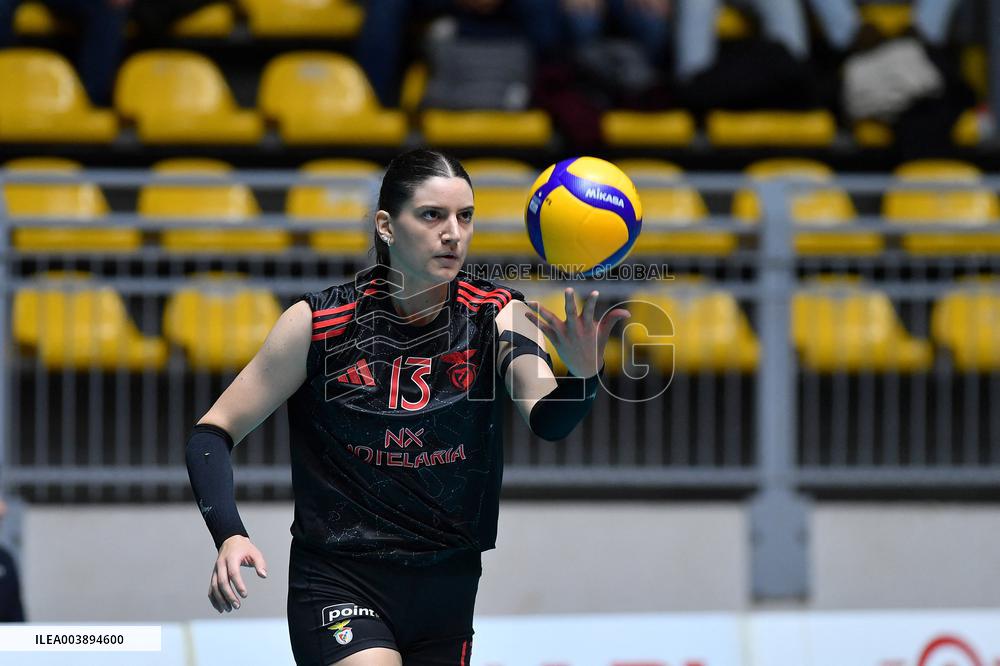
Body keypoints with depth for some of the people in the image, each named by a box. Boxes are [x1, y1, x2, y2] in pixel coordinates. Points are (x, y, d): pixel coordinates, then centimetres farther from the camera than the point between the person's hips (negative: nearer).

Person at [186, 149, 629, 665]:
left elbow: (548, 421, -25)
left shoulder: (498, 315, -7)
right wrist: (229, 535, -22)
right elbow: (212, 433, -4)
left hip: (447, 591, 3)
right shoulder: (316, 323, -11)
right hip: (337, 587, -3)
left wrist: (583, 374, -47)